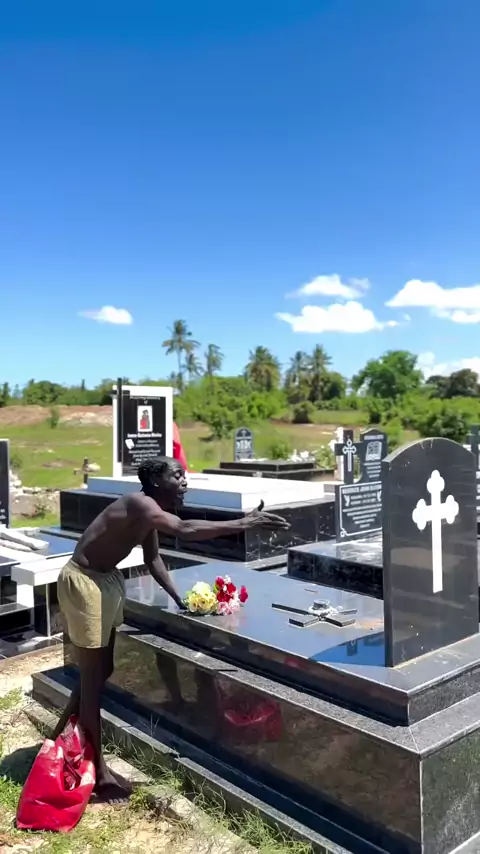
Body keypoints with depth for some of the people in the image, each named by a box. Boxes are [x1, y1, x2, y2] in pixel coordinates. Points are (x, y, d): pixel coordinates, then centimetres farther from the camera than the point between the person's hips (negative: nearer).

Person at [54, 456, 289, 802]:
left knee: (102, 670, 20)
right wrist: (244, 523, -45)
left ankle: (62, 735, 40)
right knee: (93, 677, 1)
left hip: (107, 580, 10)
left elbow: (153, 559, 14)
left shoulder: (151, 513, 3)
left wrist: (179, 598, 8)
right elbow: (185, 530, -43)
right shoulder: (139, 504, -27)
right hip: (84, 582, -10)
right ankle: (100, 772, 14)